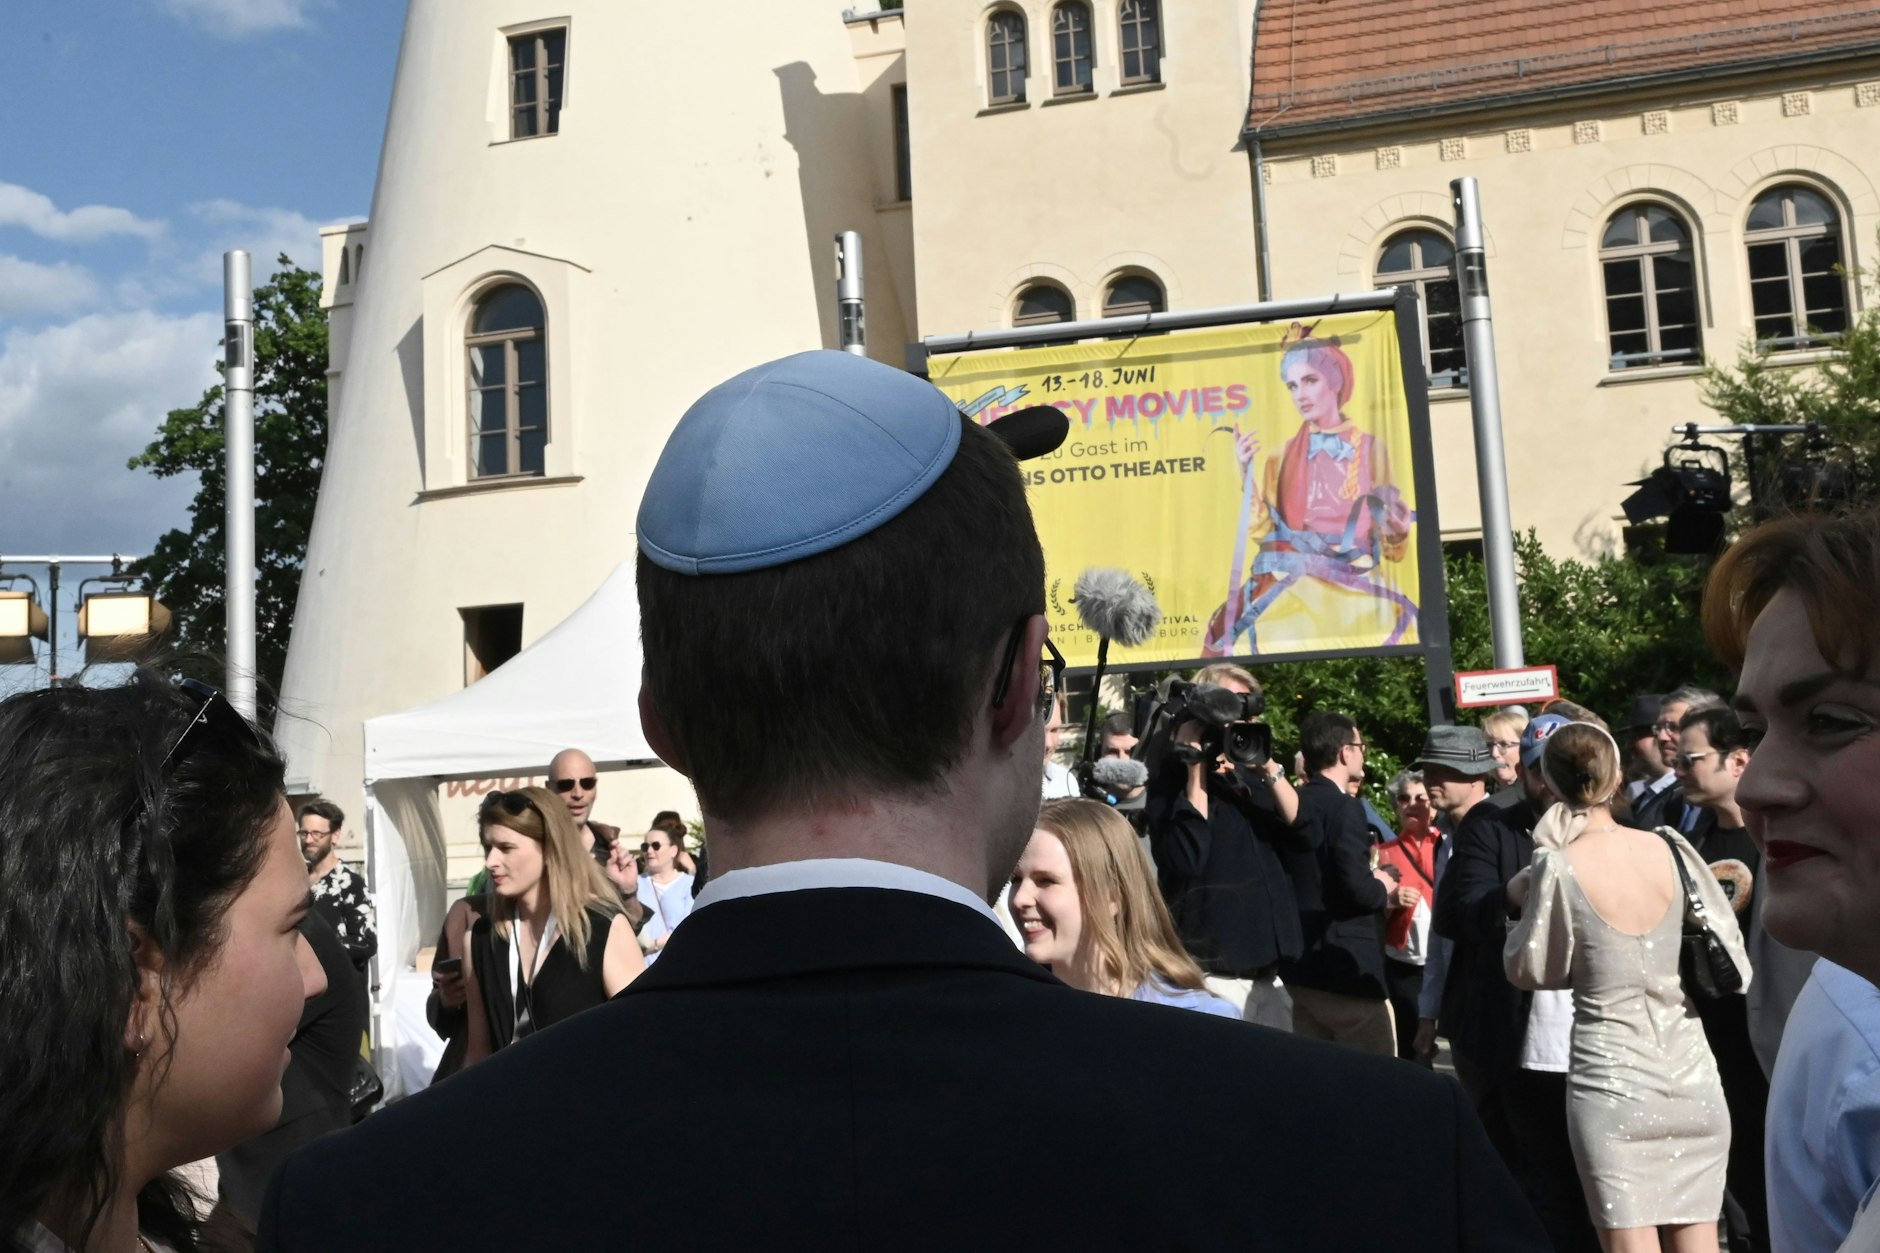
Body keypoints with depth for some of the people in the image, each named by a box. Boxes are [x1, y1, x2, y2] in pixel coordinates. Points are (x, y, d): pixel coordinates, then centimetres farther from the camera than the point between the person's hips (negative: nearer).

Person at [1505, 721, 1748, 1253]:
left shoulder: (1558, 867, -12)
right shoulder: (1671, 848, -2)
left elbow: (1534, 970, -2)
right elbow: (1731, 962, 4)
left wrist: (1526, 906, 10)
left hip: (1610, 1074, -4)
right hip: (1691, 1072, 4)